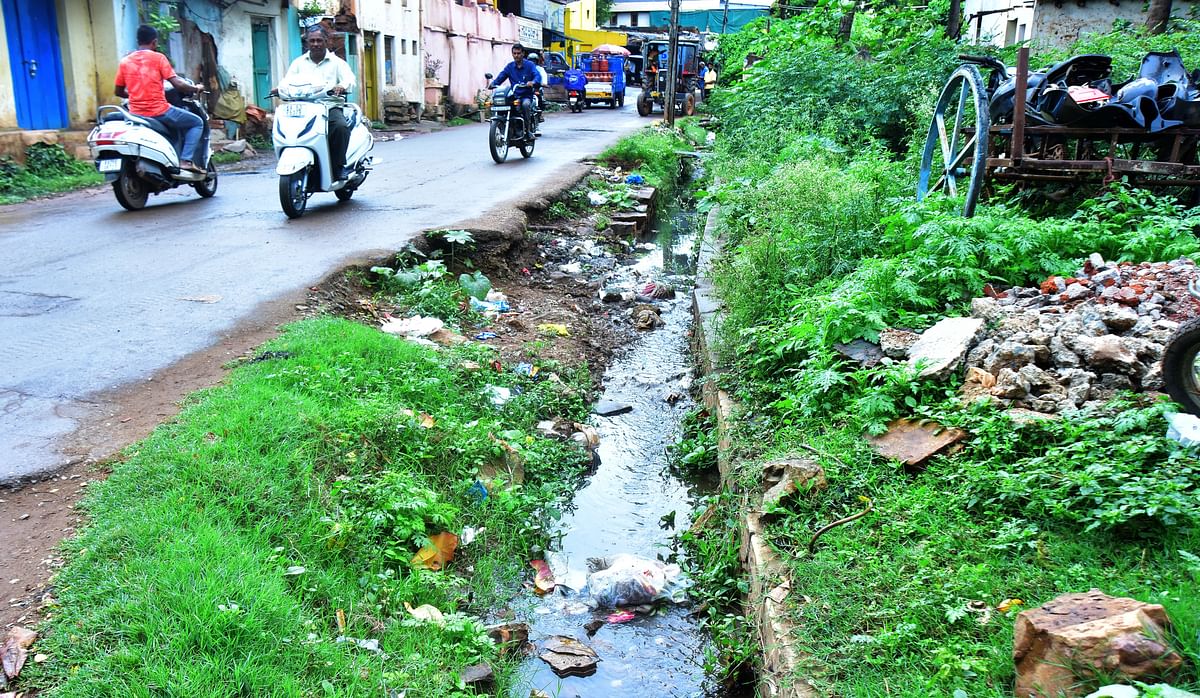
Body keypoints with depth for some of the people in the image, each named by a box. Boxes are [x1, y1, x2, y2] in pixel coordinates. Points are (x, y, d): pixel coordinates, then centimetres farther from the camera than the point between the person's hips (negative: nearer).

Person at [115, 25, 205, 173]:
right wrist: (195, 89, 9)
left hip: (137, 114, 6)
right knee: (197, 123, 11)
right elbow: (177, 84, -9)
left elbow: (119, 92, 16)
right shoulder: (158, 58, -3)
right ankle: (186, 160, -5)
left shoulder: (125, 61, 11)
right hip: (159, 111, -6)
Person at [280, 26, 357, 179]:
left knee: (341, 126, -33)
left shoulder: (336, 62, 14)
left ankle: (338, 167, -21)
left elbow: (350, 79, -2)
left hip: (330, 106, -2)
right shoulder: (298, 63, 20)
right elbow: (288, 81, 11)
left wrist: (341, 86, -26)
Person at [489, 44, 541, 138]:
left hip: (526, 96, -3)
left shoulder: (529, 65, 3)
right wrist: (492, 83, -15)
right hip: (514, 96, 3)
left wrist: (533, 82, -36)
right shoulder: (509, 67, 15)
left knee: (526, 104, -37)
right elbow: (501, 77, 6)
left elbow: (537, 76, -12)